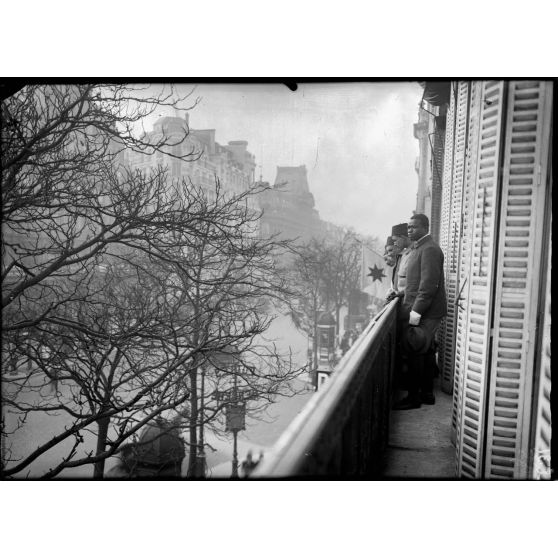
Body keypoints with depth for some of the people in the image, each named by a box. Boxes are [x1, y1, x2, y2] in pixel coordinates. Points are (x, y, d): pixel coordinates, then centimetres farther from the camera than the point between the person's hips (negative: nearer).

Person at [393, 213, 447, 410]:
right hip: (421, 311, 10)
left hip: (424, 312, -10)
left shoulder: (429, 249, -14)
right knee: (424, 353, 15)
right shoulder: (419, 248, 18)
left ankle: (414, 397, 5)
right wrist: (401, 292, 13)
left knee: (415, 354, -4)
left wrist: (416, 311, -22)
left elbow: (429, 284, -20)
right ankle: (427, 394, 25)